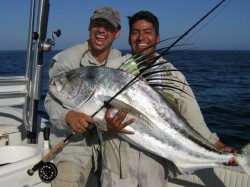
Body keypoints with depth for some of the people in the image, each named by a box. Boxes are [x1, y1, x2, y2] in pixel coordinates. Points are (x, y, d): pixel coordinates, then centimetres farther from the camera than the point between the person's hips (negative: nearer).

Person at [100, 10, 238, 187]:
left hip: (157, 161, 1)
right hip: (118, 156, 0)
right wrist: (107, 122, -22)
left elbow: (193, 119, -1)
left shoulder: (173, 75, 3)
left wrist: (219, 148, -12)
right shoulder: (114, 68, 0)